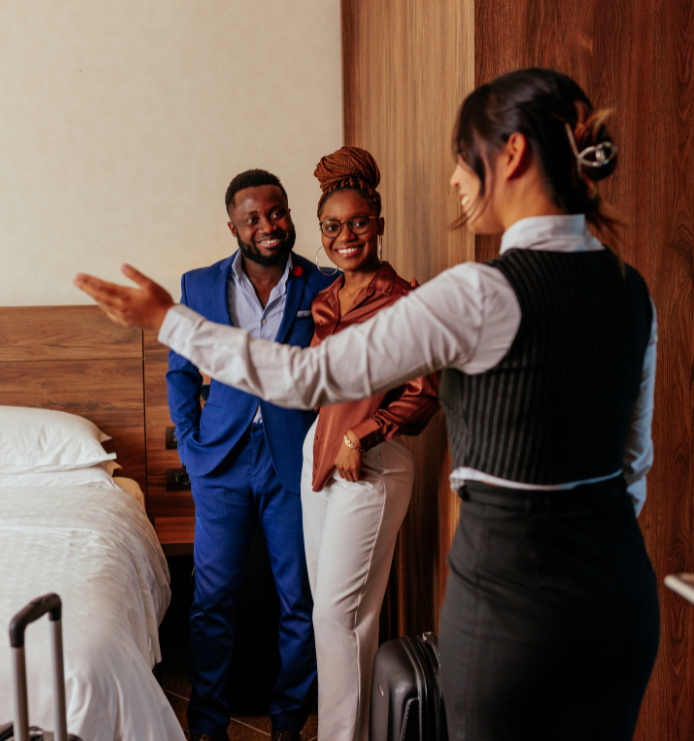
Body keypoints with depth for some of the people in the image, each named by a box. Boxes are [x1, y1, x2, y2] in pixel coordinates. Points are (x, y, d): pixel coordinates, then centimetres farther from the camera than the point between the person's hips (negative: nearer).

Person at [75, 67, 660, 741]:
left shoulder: (482, 293, -20)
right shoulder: (630, 288, 4)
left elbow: (311, 376, -14)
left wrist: (168, 321, -4)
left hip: (513, 593, -7)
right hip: (623, 589, 8)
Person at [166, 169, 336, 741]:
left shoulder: (326, 289, -2)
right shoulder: (200, 286, 3)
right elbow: (181, 372, 12)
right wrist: (191, 445, 4)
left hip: (296, 464, -1)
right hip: (223, 464, 1)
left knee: (301, 601, 8)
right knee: (212, 601, 7)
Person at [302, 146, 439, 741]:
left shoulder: (406, 302, -11)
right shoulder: (323, 298, 11)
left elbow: (423, 396, -12)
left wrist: (363, 436, -18)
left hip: (373, 464, -7)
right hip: (319, 451, 7)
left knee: (339, 611, -4)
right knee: (329, 605, 13)